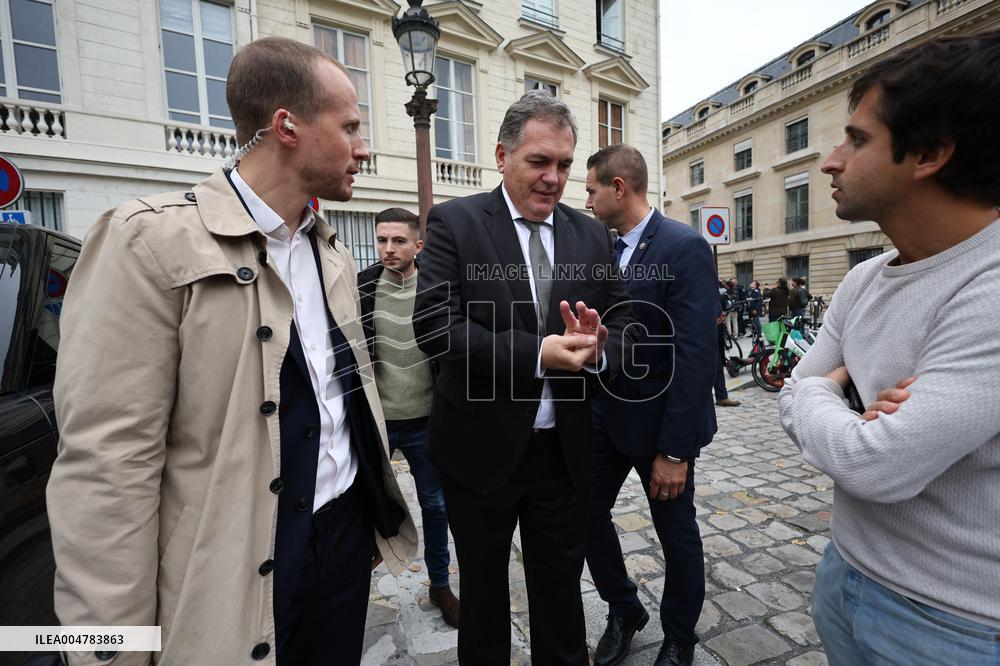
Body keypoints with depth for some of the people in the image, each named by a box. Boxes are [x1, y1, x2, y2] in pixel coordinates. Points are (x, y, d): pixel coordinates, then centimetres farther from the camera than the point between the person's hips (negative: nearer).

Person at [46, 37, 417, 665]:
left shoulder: (333, 250, 6)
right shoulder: (153, 239, -15)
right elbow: (107, 465, -17)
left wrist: (380, 513, 13)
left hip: (348, 535, 6)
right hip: (238, 568, -5)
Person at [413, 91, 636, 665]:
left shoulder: (593, 236, 5)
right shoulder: (456, 222, -7)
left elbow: (624, 323, 2)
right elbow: (434, 324, -18)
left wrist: (599, 348, -21)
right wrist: (535, 353, -26)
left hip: (566, 451, 3)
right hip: (482, 448, -2)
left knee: (562, 590, 22)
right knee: (483, 591, 22)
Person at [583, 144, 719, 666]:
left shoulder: (685, 248, -16)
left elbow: (695, 357, -20)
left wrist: (675, 449, -20)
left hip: (658, 422, -6)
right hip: (605, 413, 7)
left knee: (676, 533, 14)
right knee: (587, 515, 13)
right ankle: (623, 611, 40)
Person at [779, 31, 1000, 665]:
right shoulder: (861, 282, -1)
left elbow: (876, 466, -30)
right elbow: (799, 410, 1)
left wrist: (819, 392, -11)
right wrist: (868, 422, -20)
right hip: (845, 574, 7)